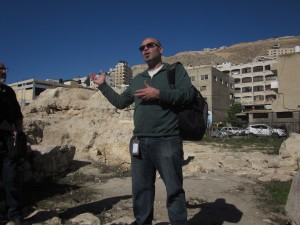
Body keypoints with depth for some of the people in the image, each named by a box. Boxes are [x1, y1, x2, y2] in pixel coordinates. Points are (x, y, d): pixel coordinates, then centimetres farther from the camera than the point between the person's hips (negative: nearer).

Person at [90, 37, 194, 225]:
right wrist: (103, 85, 27)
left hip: (167, 141, -5)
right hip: (140, 142, 5)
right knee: (141, 187, 12)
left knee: (174, 188, 2)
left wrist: (158, 94, -15)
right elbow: (120, 102, 27)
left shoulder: (176, 70, 7)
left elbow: (188, 94, -8)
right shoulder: (137, 80, 21)